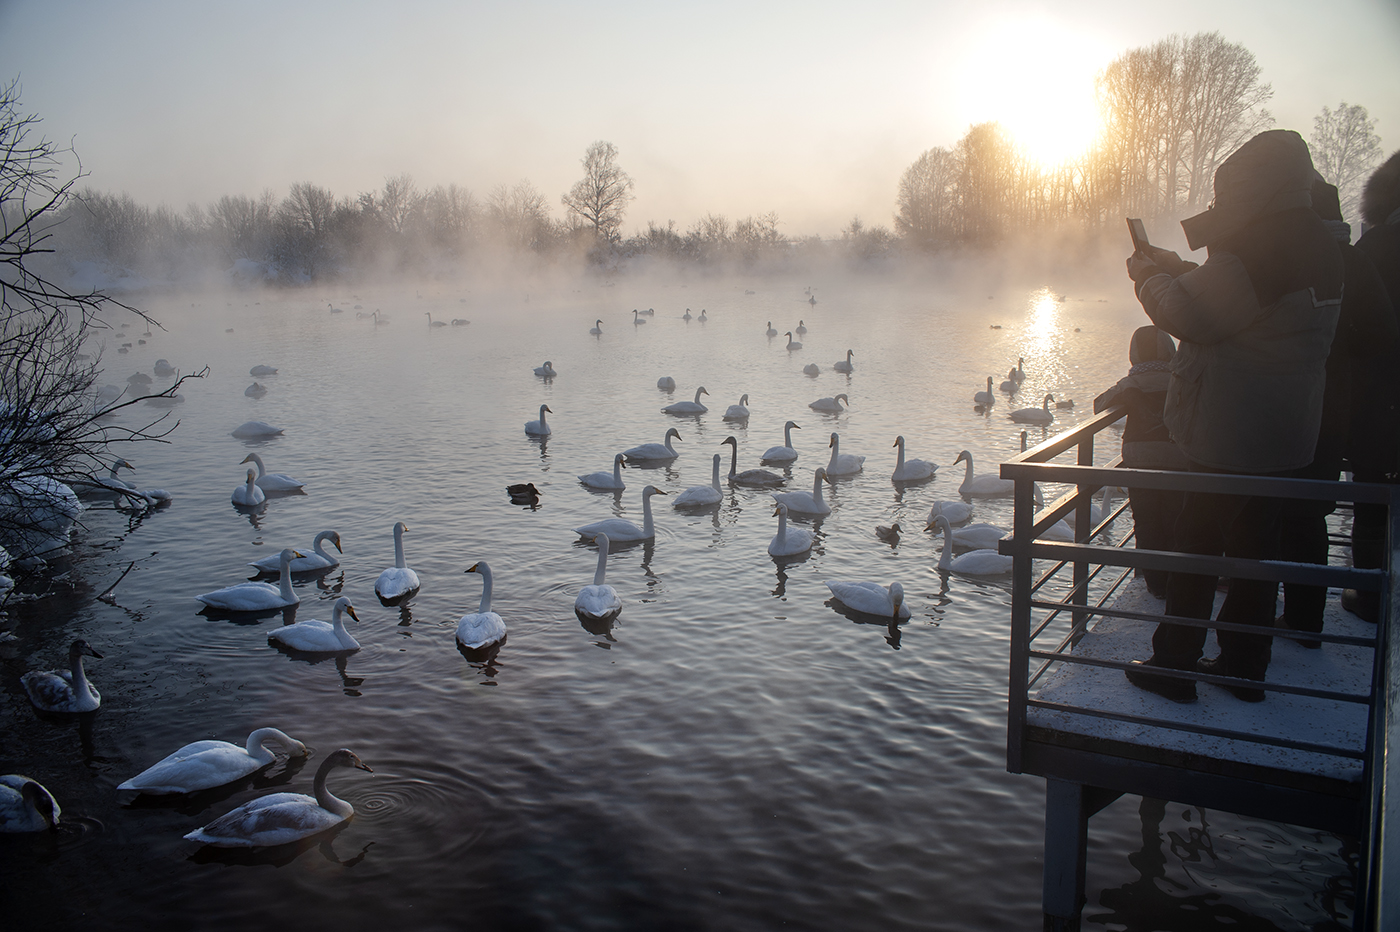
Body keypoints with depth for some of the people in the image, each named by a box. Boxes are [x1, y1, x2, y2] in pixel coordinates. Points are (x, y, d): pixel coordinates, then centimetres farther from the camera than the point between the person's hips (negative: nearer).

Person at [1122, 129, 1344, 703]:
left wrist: (1152, 277, -4)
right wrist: (1178, 271, 14)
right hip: (1285, 436, 9)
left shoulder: (1249, 250, -21)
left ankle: (1174, 666, 12)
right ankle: (1245, 666, 26)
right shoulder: (1317, 248, 10)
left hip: (1228, 438, -9)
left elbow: (1192, 317, -20)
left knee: (1196, 547, 2)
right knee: (1256, 548, 16)